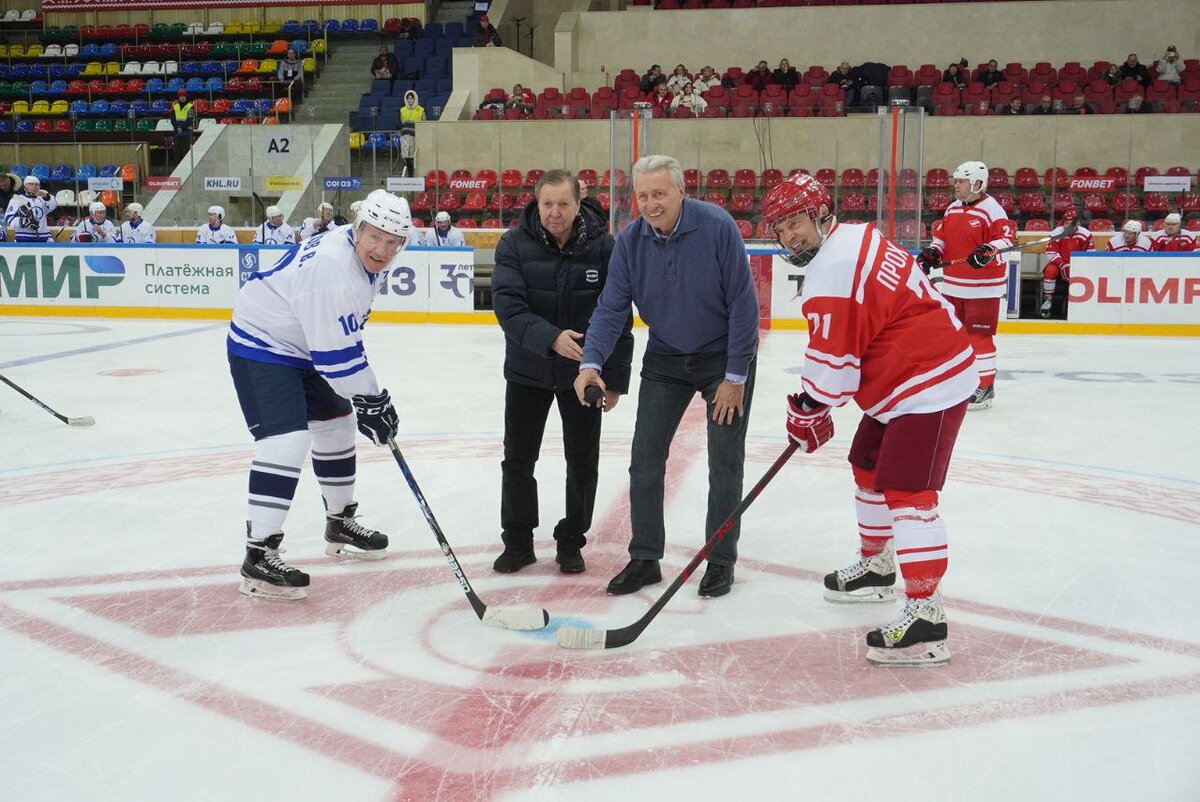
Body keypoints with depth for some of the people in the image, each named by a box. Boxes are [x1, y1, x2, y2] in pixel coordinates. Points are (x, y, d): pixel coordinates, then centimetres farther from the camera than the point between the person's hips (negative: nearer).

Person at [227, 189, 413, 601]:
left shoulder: (363, 258, 0)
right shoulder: (331, 267, -31)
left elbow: (344, 335, 14)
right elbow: (336, 354, -30)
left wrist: (374, 396, 14)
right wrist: (370, 401, -21)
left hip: (302, 347, 10)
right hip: (260, 346, -10)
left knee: (336, 426, 17)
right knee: (287, 441, -21)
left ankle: (340, 524, 35)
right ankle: (258, 557, -18)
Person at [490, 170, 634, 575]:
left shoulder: (602, 246, -10)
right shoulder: (514, 244, -11)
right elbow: (508, 306, -20)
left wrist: (616, 377, -6)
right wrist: (550, 337, -35)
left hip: (583, 371, 0)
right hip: (527, 370, 0)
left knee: (583, 461, 7)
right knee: (517, 458, 7)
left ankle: (571, 542, 24)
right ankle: (518, 542, 23)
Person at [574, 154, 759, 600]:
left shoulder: (718, 226, -23)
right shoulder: (630, 241, -10)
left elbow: (743, 304, -20)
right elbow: (611, 308, -11)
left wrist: (736, 376, -17)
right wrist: (591, 363, -27)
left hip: (724, 357, -4)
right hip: (664, 359, 4)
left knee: (725, 463, 1)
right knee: (645, 458, 3)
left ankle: (721, 560, 16)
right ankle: (644, 558, 15)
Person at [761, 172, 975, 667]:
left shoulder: (834, 265, -19)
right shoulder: (854, 239, 14)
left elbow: (833, 353, -19)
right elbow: (851, 338, 21)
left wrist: (809, 409, -6)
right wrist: (816, 404, 17)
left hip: (928, 385, -11)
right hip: (904, 380, 11)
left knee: (907, 491, -15)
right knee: (869, 469, 22)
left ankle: (926, 616, -15)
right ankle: (876, 566, 41)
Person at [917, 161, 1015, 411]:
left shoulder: (991, 210, -13)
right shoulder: (953, 208, 11)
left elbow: (1007, 239, -18)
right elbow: (941, 236, 19)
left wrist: (988, 251, -36)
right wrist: (932, 253, 0)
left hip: (982, 287, -8)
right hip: (953, 285, 8)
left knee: (979, 335, -6)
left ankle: (985, 386, 3)